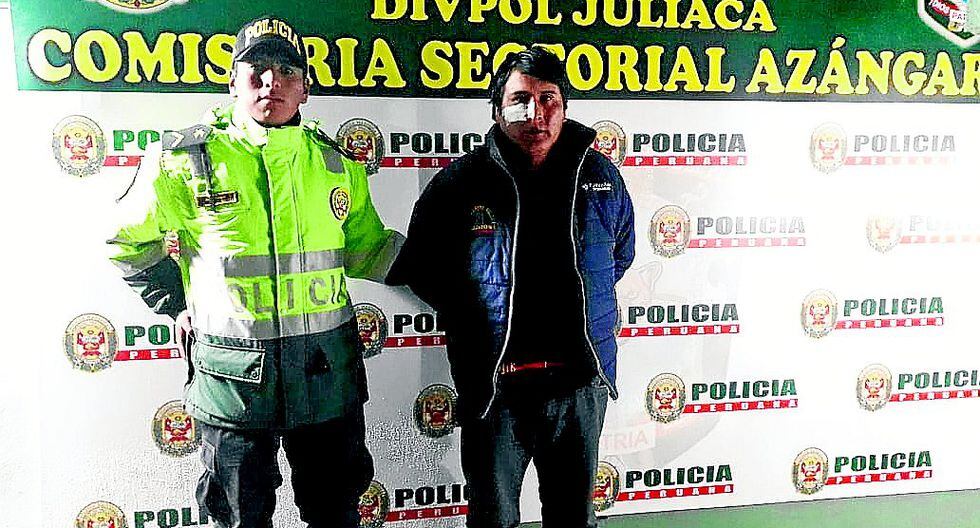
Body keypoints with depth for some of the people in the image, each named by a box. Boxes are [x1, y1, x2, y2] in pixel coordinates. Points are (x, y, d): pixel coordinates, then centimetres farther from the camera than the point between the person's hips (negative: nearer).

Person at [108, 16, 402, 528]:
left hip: (326, 366, 2)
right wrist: (177, 303, 6)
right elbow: (127, 240, 10)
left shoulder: (336, 164, 4)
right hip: (232, 367, -2)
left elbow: (365, 249, 15)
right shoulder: (188, 160, -4)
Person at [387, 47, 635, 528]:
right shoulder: (460, 181, -7)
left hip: (581, 381, 2)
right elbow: (418, 265, 4)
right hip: (493, 384, -2)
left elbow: (621, 254, 18)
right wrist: (469, 318, 0)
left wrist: (582, 304, 10)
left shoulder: (600, 177, 1)